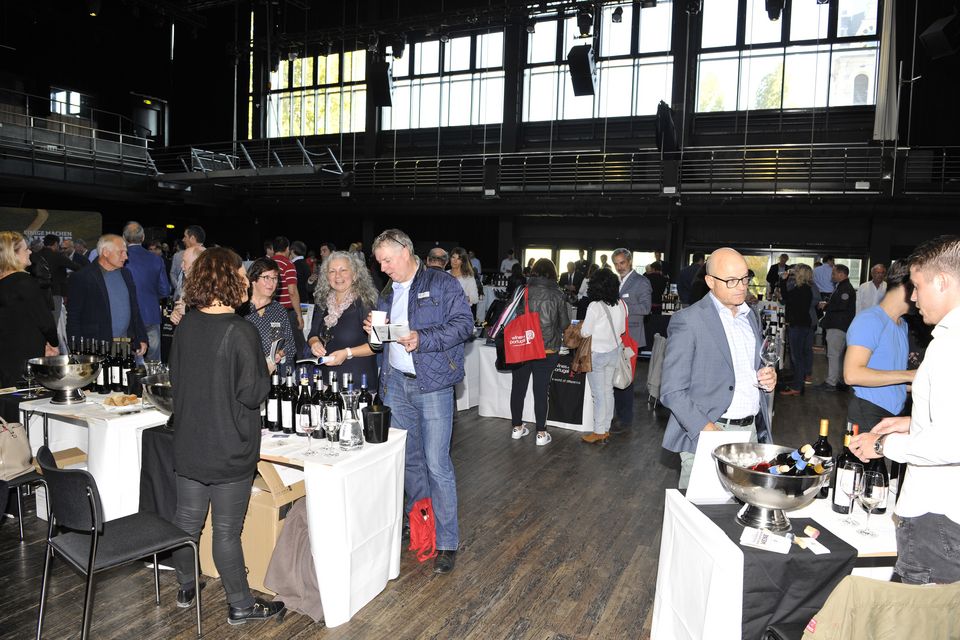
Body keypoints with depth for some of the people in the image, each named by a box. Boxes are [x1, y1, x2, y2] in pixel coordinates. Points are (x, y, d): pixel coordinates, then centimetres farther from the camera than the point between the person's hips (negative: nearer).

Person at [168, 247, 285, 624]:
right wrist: (267, 372, -1)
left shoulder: (185, 327, -1)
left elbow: (175, 378, 10)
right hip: (230, 448, -6)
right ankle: (240, 606, 22)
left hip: (189, 443, 6)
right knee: (227, 531, 6)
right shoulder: (241, 331, -21)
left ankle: (186, 588, 40)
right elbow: (252, 394, -19)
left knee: (187, 519, 20)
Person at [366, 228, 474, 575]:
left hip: (432, 384, -7)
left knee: (437, 464, -6)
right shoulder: (387, 293, 17)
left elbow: (464, 324, -12)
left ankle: (447, 541, 5)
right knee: (407, 458, 15)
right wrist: (373, 329, 3)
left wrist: (422, 338, -23)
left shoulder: (443, 284, -4)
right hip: (396, 383, 7)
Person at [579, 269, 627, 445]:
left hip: (597, 354, -6)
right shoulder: (621, 304, -3)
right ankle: (606, 429, 24)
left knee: (599, 394, 2)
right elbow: (622, 328, 9)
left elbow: (585, 332, -13)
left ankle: (599, 432, 10)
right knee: (608, 391, 15)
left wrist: (582, 325, 8)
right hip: (614, 352, 6)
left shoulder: (595, 306, -19)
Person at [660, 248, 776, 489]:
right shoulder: (688, 321, -11)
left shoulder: (751, 317, 13)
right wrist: (706, 429, -23)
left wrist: (768, 378, 3)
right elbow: (672, 391, -12)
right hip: (706, 434, -6)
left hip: (751, 432, 6)